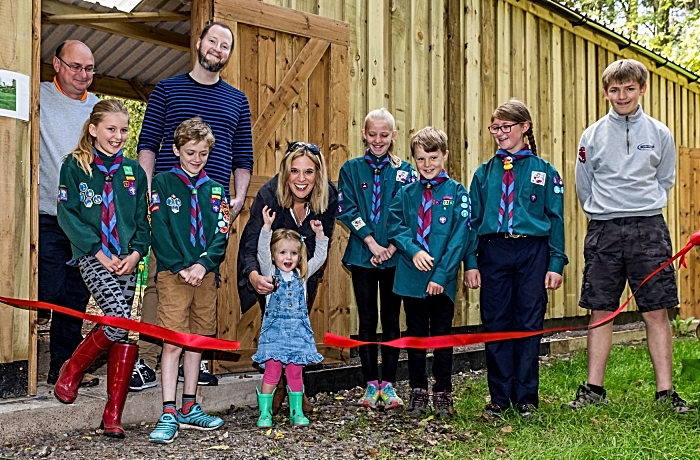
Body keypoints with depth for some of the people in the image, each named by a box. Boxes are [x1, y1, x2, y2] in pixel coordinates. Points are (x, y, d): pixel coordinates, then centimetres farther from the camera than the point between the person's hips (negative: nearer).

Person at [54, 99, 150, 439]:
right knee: (120, 321, -20)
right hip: (93, 257, -4)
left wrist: (136, 252, -4)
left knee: (130, 329, -3)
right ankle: (72, 369, 9)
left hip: (128, 260, 4)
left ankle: (113, 413, 7)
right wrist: (99, 252, -11)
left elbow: (143, 219, 13)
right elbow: (68, 215, -3)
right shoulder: (75, 167, 2)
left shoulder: (133, 171, 14)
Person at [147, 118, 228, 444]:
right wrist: (181, 267, -14)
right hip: (173, 273, -4)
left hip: (205, 274, 4)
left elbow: (221, 233, 4)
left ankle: (189, 408, 21)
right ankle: (168, 415, -5)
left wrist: (203, 264, -11)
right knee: (172, 342, -7)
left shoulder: (215, 190, 11)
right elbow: (159, 231, -5)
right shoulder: (163, 183, 2)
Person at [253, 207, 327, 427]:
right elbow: (262, 251, -12)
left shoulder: (302, 274, 10)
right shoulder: (270, 273, 2)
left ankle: (296, 412, 15)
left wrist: (319, 233, -4)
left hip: (298, 329, 3)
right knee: (272, 371, -6)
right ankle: (265, 413, 2)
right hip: (275, 328, -3)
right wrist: (267, 226, -23)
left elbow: (320, 257, 8)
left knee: (295, 372, 6)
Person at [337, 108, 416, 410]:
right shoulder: (351, 169, 5)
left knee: (391, 319, 5)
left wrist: (391, 247, -12)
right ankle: (371, 385, 12)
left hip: (395, 256, 0)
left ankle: (388, 384, 12)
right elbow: (347, 209, -4)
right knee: (367, 320, 4)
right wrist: (372, 243, -13)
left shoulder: (404, 171, 5)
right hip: (362, 256, 0)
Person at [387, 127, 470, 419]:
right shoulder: (406, 193, 7)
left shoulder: (457, 192, -1)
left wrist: (442, 274, -14)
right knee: (415, 334, 10)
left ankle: (442, 393, 18)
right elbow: (395, 225, 2)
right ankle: (418, 391, 21)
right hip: (411, 276, 2)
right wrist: (413, 250, -17)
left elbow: (460, 236, -7)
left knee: (442, 334, 7)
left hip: (443, 279, -2)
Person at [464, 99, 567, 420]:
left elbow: (555, 219, 4)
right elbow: (473, 219, 8)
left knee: (529, 324, 3)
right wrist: (470, 262, 0)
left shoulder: (544, 171, 5)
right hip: (493, 252, 2)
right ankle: (499, 397, 14)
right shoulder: (485, 173, 9)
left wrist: (556, 264, -3)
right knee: (496, 324, 4)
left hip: (532, 252, -1)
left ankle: (526, 397, 14)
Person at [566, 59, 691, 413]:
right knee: (600, 312, 4)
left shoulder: (660, 134, 6)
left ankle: (665, 391, 7)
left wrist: (644, 209, 10)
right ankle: (594, 389, 12)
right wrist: (604, 214, 12)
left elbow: (665, 181, 15)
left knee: (656, 313, 0)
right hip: (603, 231, 1)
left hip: (648, 228, 0)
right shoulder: (592, 136, 6)